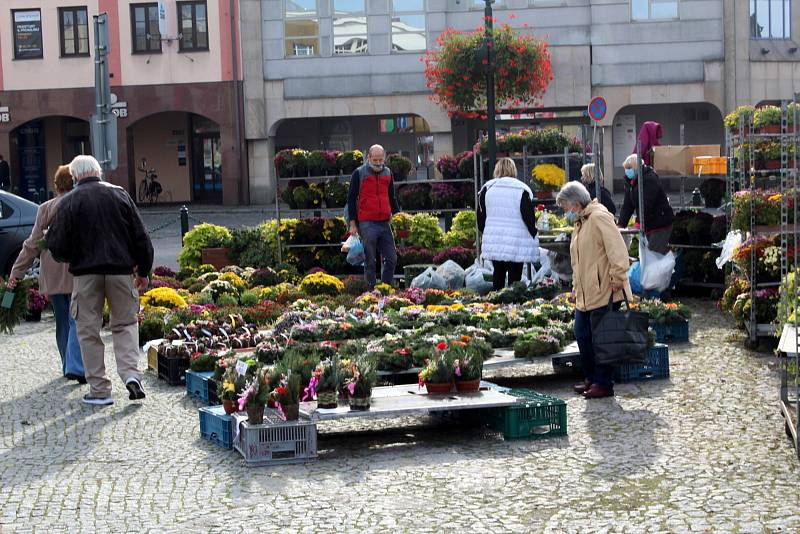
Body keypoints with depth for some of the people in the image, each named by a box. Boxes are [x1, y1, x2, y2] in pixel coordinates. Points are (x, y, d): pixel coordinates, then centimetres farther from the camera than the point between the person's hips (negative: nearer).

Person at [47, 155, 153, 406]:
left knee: (89, 331, 7)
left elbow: (58, 246, -5)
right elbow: (140, 236, 5)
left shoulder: (69, 202, -4)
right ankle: (130, 373, -5)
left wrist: (68, 258, 18)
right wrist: (143, 270, 15)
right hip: (121, 269, 2)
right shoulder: (119, 194, 3)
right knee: (125, 323, 14)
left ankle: (99, 389, 8)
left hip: (85, 272, -2)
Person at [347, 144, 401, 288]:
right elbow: (351, 199, 0)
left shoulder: (388, 173, 14)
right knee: (370, 261, -3)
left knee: (391, 259, 1)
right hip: (367, 224, -5)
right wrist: (352, 224, -5)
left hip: (385, 223, 5)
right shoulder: (359, 174, 0)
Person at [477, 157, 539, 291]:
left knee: (498, 273, 13)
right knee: (515, 275, 0)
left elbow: (481, 216, 8)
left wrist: (485, 232, 22)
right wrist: (533, 235, 7)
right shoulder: (522, 190, -7)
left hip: (493, 239, 4)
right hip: (517, 242, -4)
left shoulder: (487, 188, 4)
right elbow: (529, 217, -6)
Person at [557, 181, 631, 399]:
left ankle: (603, 384, 6)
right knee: (582, 335, 12)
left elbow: (617, 248, -21)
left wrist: (618, 277, -24)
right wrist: (576, 288, 21)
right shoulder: (580, 223, 19)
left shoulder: (599, 217, -13)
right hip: (585, 295, 10)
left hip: (604, 292, -10)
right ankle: (592, 378, 24)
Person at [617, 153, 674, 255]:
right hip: (648, 225, 9)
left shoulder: (650, 179, -17)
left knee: (654, 254, -17)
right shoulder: (630, 180, 10)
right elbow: (627, 205, 6)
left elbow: (646, 205, -25)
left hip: (661, 223, -9)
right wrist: (621, 224, -5)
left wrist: (639, 224, -32)